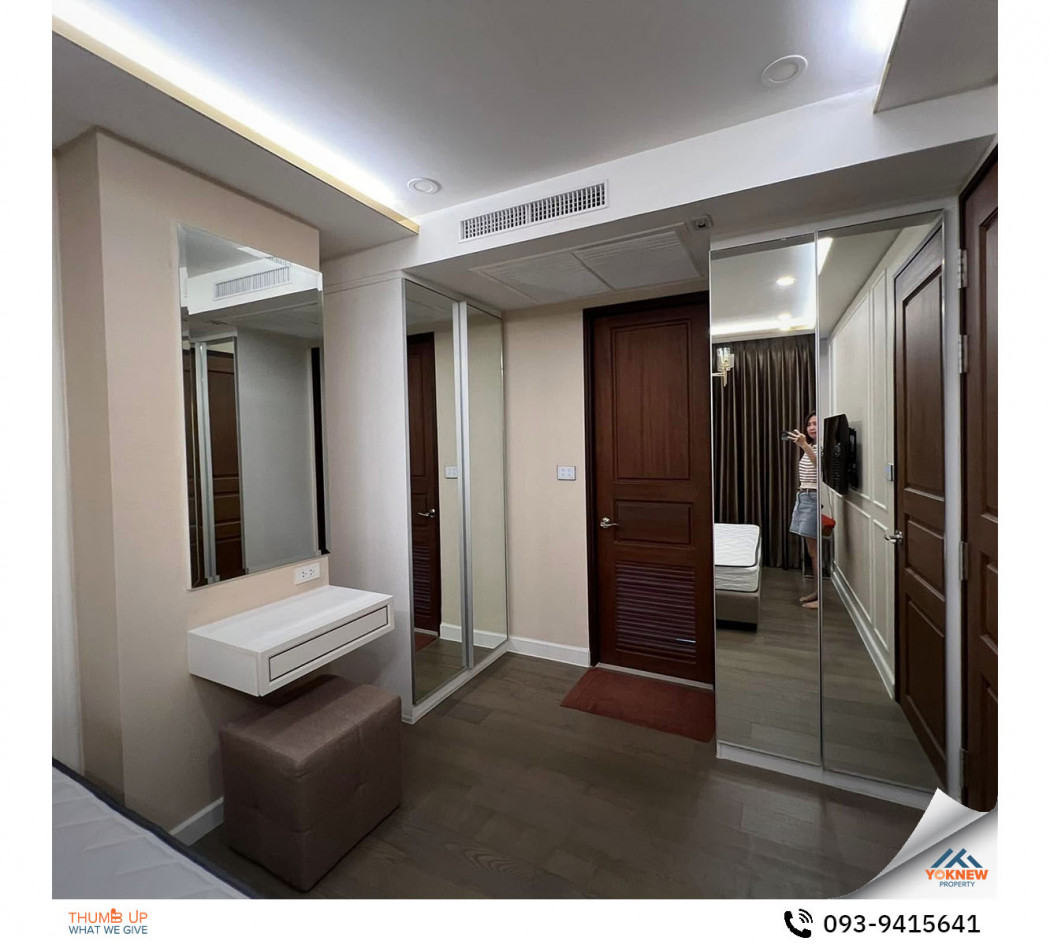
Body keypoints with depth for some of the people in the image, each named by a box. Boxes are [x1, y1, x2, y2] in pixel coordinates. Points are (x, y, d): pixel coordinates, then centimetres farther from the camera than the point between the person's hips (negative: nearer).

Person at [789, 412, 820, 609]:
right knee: (812, 550, 13)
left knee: (816, 550, -5)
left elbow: (819, 464, -32)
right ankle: (816, 591, 21)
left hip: (814, 499, -9)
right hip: (803, 498, 9)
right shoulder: (809, 447, 17)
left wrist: (804, 445, -46)